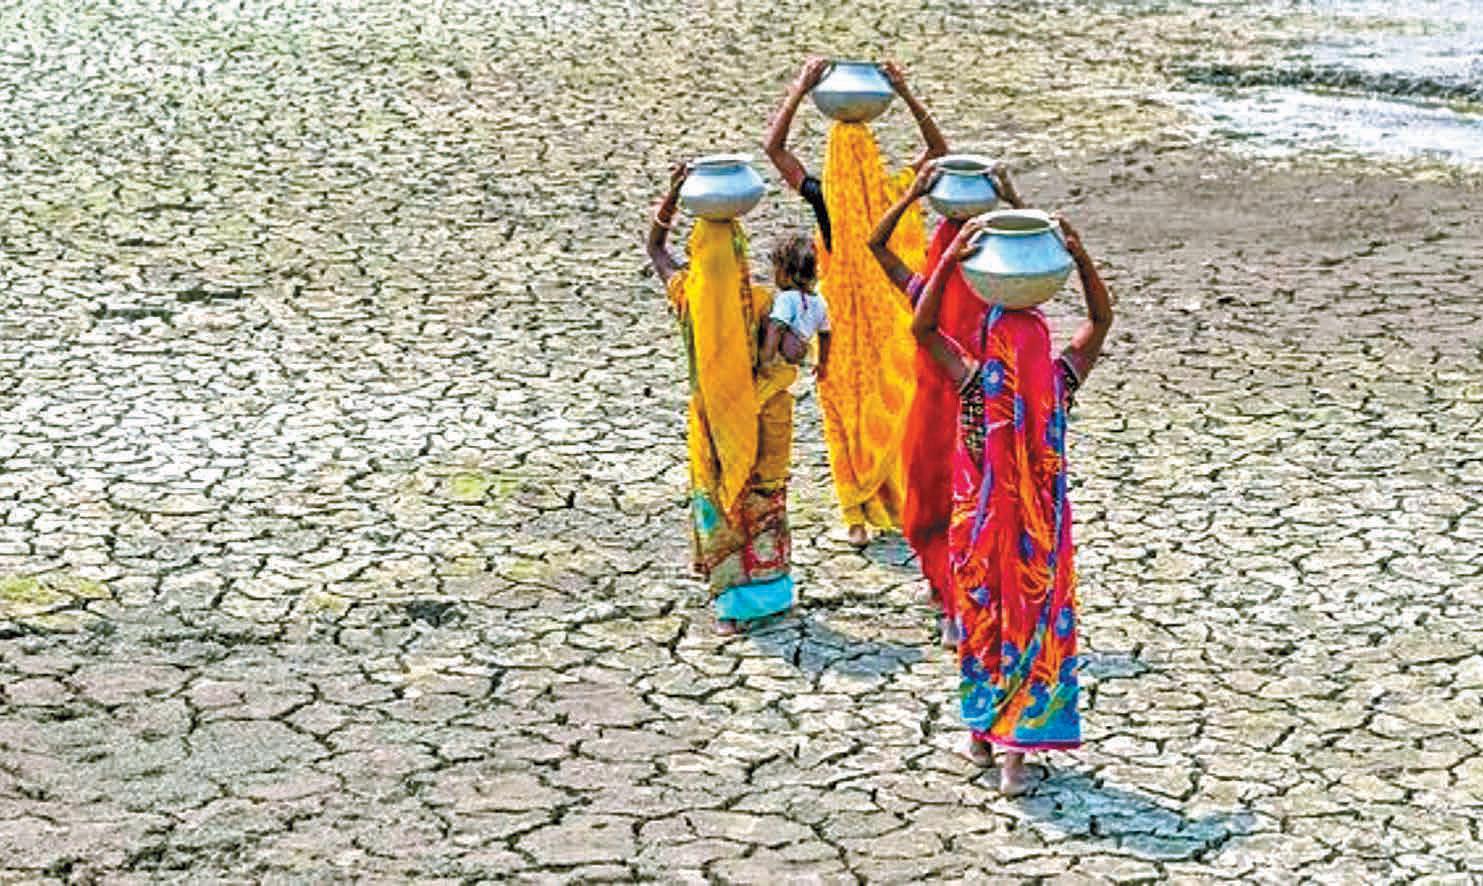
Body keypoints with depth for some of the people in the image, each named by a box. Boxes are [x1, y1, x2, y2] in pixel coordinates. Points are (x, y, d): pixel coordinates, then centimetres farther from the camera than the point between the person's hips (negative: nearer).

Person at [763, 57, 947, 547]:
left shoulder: (823, 200, -16)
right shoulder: (894, 195, -12)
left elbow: (773, 146, -6)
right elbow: (937, 147, 2)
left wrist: (800, 91, -8)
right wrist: (905, 94, -5)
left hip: (841, 324, -1)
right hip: (891, 325, 1)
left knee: (846, 419, 9)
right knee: (893, 415, 13)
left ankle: (857, 517, 13)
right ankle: (896, 505, 20)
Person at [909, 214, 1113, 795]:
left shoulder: (974, 383, -18)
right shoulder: (1059, 384, -12)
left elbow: (923, 327, -13)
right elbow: (1101, 319, -2)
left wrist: (949, 261, -21)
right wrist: (1080, 258, -11)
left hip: (980, 530, -1)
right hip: (1041, 530, 1)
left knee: (982, 624, 17)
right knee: (1035, 627, 11)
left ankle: (982, 733, 31)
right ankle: (1016, 753, 10)